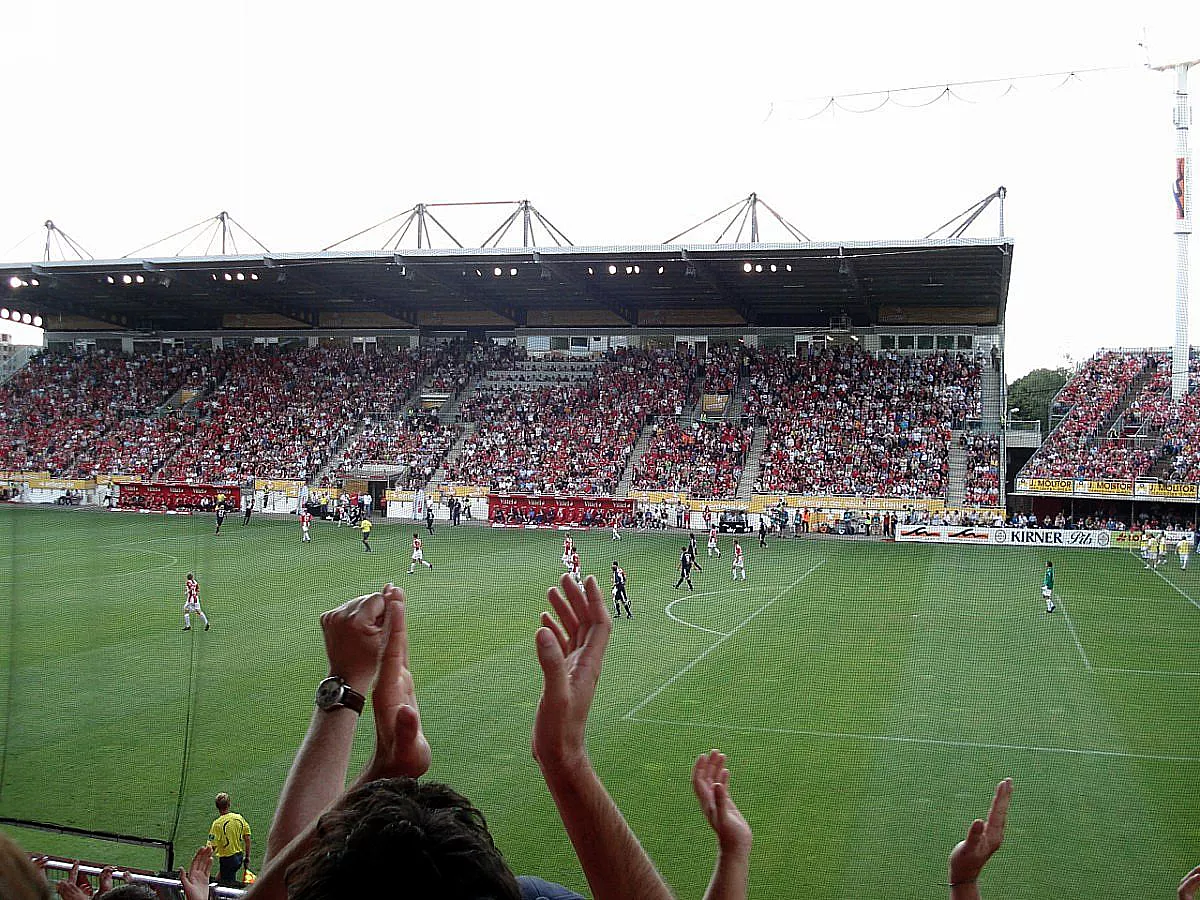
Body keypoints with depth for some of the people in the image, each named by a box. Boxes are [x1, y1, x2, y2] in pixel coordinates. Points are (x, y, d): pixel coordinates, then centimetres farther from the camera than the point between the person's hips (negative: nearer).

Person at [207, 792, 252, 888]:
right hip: (239, 857, 6)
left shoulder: (217, 823, -18)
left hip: (227, 859, -6)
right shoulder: (239, 818, -2)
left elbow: (212, 847, -18)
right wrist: (247, 857, 14)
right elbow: (247, 839, 3)